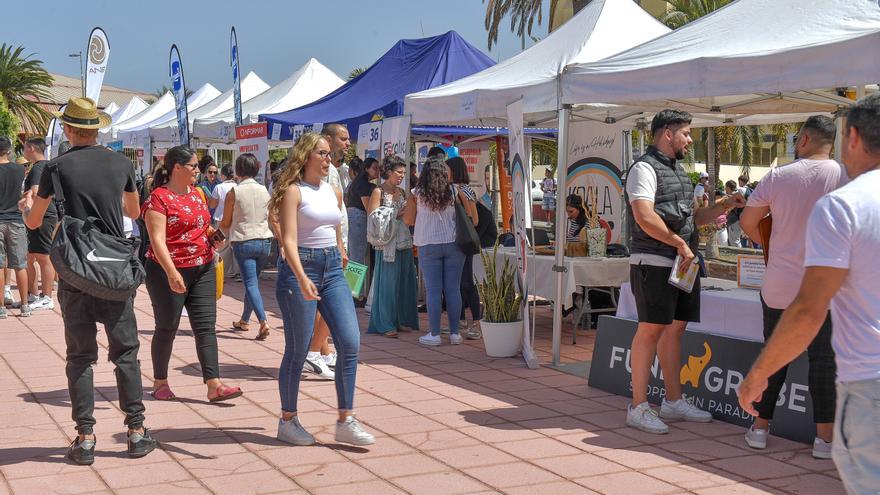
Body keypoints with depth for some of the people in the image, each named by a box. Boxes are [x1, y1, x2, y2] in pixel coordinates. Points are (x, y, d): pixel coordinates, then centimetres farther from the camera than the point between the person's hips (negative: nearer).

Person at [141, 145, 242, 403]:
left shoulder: (195, 193, 12)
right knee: (167, 328, 6)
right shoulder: (159, 198, -12)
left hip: (203, 270, 7)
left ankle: (214, 385, -4)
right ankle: (160, 382, 22)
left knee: (206, 327, -1)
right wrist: (171, 273, -29)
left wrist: (213, 236, 3)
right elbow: (157, 239, -20)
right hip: (169, 272, -7)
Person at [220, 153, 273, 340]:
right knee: (252, 281, 17)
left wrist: (218, 229, 21)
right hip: (264, 241, 4)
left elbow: (225, 223, -1)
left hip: (243, 242, -4)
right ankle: (243, 320, 30)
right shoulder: (264, 190, 3)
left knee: (251, 284, -6)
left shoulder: (234, 192, -8)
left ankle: (263, 321, -22)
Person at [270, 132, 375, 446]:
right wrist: (302, 279, -29)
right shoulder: (294, 191, -7)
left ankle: (345, 422, 1)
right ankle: (287, 421, 16)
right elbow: (288, 240, -17)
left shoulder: (335, 192, 14)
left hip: (333, 269, 6)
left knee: (350, 342, -5)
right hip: (300, 268, -6)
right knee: (298, 350, 1)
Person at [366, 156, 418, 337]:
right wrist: (396, 215, -14)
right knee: (388, 283, -4)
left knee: (404, 282, 8)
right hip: (388, 244, -6)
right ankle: (385, 324, 0)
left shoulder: (402, 192, 15)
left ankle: (402, 320, 17)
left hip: (405, 242, 7)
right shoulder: (378, 192, -4)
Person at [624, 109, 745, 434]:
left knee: (675, 329, 12)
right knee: (650, 330, -8)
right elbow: (645, 218, -18)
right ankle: (638, 408, -4)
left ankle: (673, 401, 20)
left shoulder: (677, 170, 22)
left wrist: (723, 206, 16)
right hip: (654, 262, -9)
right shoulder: (645, 168, -8)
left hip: (682, 262, 9)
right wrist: (681, 244, -14)